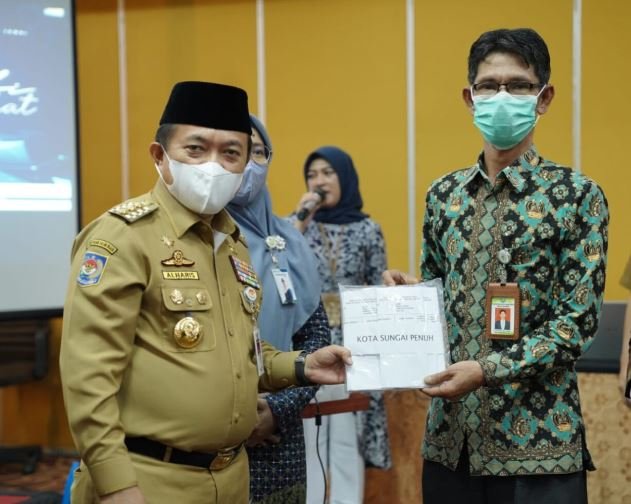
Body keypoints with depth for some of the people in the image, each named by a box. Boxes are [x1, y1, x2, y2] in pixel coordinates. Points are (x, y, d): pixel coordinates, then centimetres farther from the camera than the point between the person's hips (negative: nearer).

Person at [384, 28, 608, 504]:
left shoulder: (577, 195, -5)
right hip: (450, 433, 4)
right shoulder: (443, 194, 8)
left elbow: (580, 320, -10)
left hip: (536, 437, -4)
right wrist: (409, 292, -4)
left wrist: (488, 371, -19)